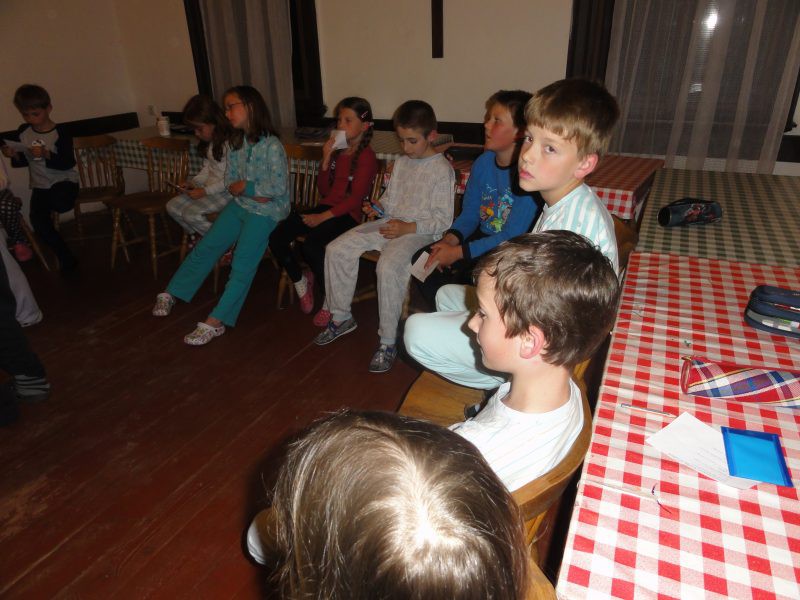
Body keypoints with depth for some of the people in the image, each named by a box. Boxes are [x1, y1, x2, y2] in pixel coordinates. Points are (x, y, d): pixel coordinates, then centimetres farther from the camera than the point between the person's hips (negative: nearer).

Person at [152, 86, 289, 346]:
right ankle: (170, 295, 18)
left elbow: (279, 188, -21)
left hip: (267, 211, -7)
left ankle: (215, 323, -17)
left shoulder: (271, 146, -15)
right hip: (240, 205, 7)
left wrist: (244, 186, -12)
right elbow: (230, 182, 9)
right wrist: (253, 192, -11)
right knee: (205, 247, 6)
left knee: (242, 263, -17)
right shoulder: (236, 143, 8)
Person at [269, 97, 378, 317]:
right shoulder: (337, 150, 16)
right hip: (326, 207, 7)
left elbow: (355, 199, -14)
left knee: (311, 245, -34)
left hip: (348, 215, -7)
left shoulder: (366, 156, -5)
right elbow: (324, 190, 14)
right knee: (276, 237, -12)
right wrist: (326, 160, 0)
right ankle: (301, 281, 12)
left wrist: (322, 217, -18)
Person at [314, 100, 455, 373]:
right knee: (336, 249, -5)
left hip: (419, 231, -8)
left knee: (388, 267, -36)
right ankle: (341, 317, 10)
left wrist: (408, 228, -19)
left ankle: (388, 343, -22)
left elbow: (443, 220, -11)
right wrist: (379, 207, 1)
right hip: (390, 223, 8)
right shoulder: (401, 163, 14)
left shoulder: (442, 170, -8)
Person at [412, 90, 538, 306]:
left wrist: (458, 253, -22)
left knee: (473, 275, -32)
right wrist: (449, 240, -14)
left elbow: (512, 237, -22)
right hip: (482, 238, 7)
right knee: (422, 260, -7)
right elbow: (469, 215, 7)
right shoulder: (483, 163, 2)